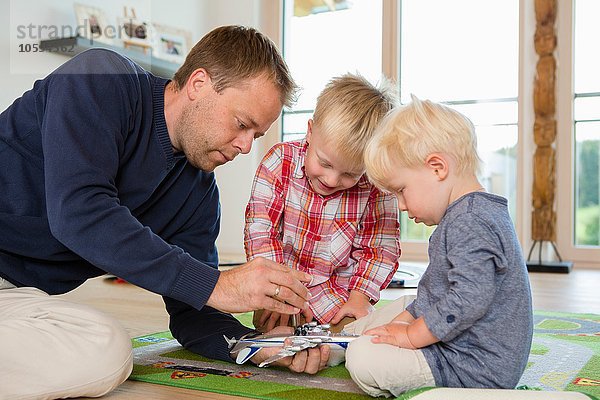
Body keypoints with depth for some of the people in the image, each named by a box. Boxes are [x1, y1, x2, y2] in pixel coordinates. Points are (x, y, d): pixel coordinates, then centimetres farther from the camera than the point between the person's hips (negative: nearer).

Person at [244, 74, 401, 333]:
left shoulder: (375, 185, -11)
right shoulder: (280, 161, -13)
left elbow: (381, 246, -2)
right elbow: (260, 229, -13)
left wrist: (360, 298, -12)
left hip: (341, 296, 1)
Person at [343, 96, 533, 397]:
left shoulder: (471, 222, -24)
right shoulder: (461, 216, 12)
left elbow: (469, 301, -32)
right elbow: (434, 292, 20)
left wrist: (410, 335, -22)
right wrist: (405, 320, 12)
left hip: (476, 367, -11)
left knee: (363, 359, -21)